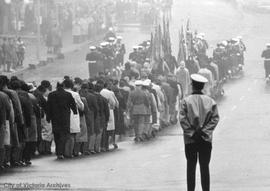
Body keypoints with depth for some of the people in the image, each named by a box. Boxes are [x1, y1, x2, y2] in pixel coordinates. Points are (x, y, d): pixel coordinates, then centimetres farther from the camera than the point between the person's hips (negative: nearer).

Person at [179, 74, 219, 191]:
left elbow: (182, 119, -12)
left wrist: (191, 133, -7)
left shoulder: (186, 101, -6)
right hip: (206, 139, 1)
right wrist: (204, 131, -5)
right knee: (205, 167, 6)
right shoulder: (210, 101, 1)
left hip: (190, 139, -1)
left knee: (191, 167, 6)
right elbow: (215, 118, -4)